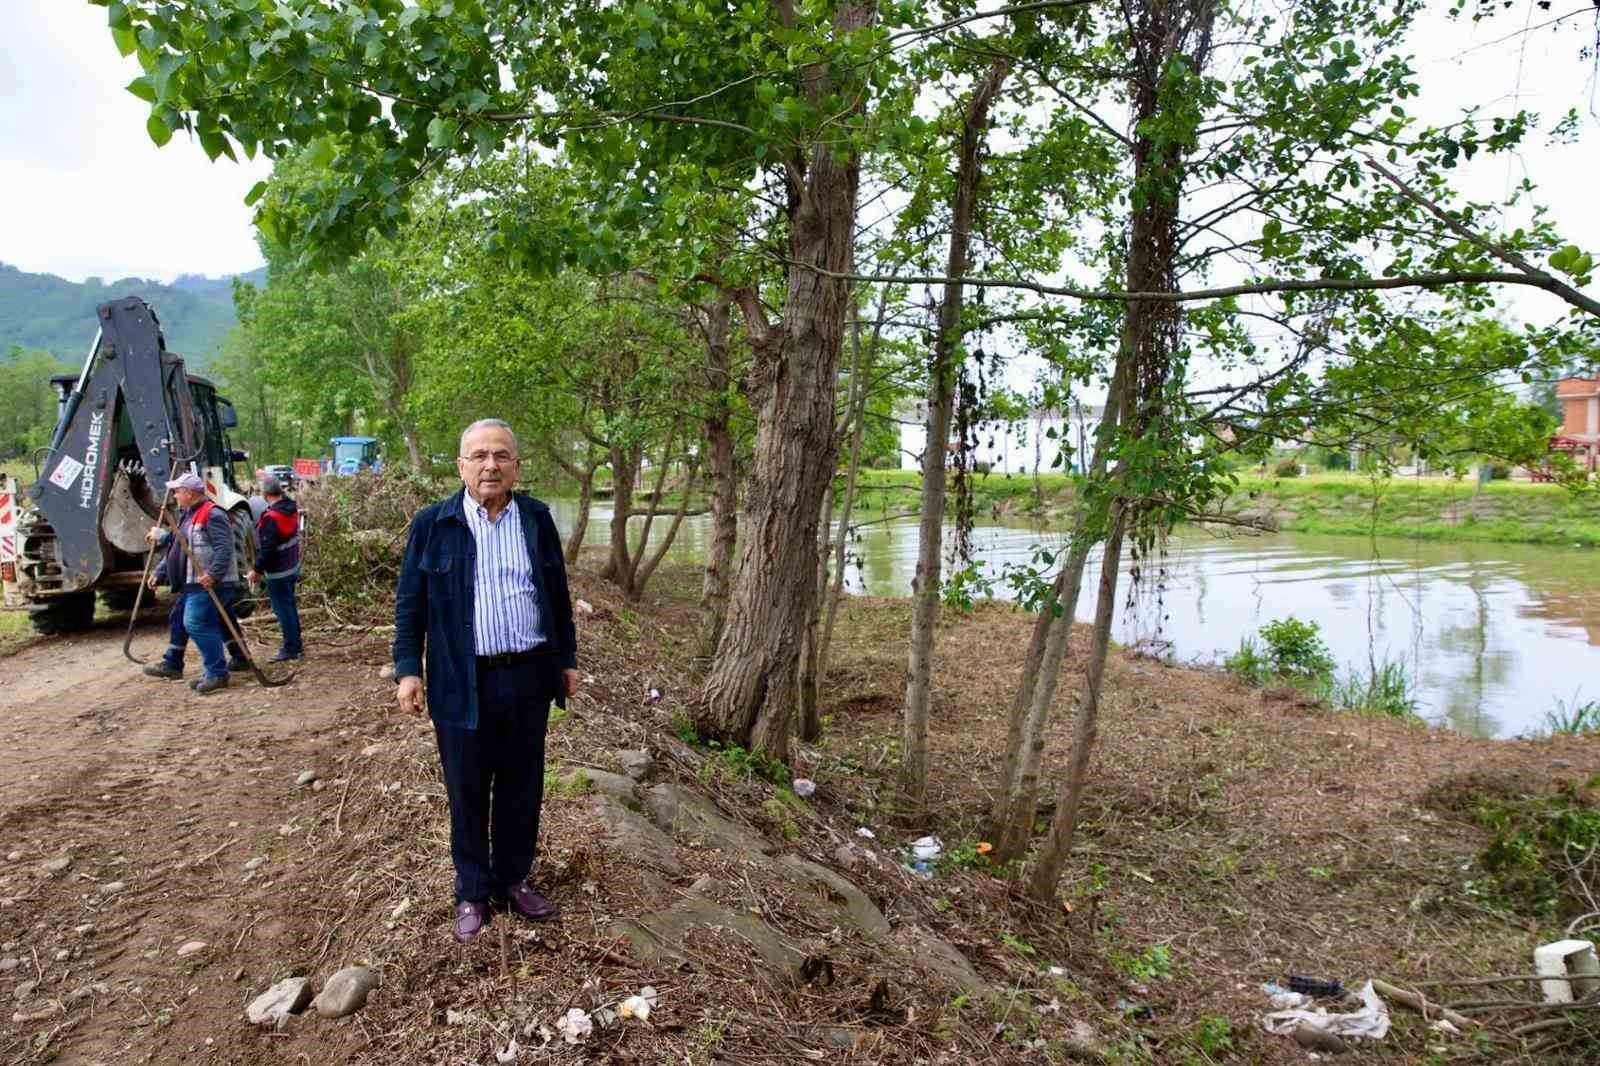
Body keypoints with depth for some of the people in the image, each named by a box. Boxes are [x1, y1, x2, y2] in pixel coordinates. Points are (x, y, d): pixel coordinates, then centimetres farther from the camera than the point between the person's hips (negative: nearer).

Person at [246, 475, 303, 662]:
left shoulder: (271, 518, -23)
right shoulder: (291, 508, 1)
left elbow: (267, 549, -22)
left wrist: (257, 570, -14)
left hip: (278, 572, -9)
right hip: (292, 567, 9)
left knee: (282, 609, 0)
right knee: (289, 606, 18)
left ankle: (290, 648, 7)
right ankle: (296, 646, 27)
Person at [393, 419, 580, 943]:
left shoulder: (538, 518, 3)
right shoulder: (432, 523, -3)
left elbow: (557, 594, 10)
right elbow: (410, 602, 1)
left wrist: (567, 658, 10)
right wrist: (408, 668, -5)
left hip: (529, 677, 2)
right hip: (463, 681, -2)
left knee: (522, 787, 13)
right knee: (467, 792, 10)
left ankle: (514, 879, 32)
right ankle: (472, 892, 27)